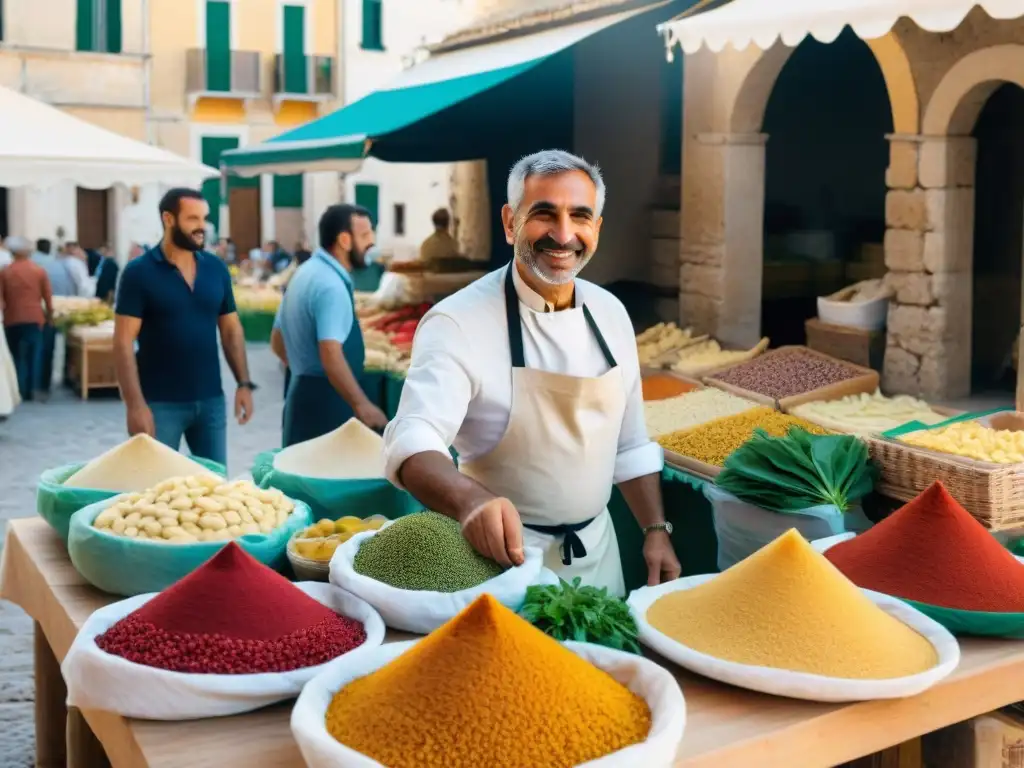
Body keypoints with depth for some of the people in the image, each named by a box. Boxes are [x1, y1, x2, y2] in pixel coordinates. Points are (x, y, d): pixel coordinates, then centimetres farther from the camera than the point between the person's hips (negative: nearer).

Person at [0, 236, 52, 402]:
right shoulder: (40, 271, -2)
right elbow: (48, 297, 0)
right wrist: (50, 315, 13)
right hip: (34, 318, 0)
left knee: (16, 356, 9)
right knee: (33, 355, 5)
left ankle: (19, 391, 7)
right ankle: (31, 390, 3)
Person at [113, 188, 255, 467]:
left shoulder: (216, 269, 6)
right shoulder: (139, 272, -7)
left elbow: (231, 330, 12)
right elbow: (123, 342, -9)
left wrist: (244, 383, 1)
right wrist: (135, 404, -16)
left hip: (211, 400, 4)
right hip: (160, 403, -4)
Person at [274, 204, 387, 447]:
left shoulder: (305, 273, 13)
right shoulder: (331, 285, -19)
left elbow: (278, 341, 21)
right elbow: (331, 357, -28)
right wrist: (361, 405, -27)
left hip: (304, 394, 10)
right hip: (325, 402, -10)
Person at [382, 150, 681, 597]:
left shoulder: (610, 313, 1)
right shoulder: (460, 322, -19)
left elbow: (630, 445, 11)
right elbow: (413, 441, -33)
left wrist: (656, 531, 6)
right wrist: (470, 498, -51)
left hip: (597, 549, 6)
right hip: (505, 555, -6)